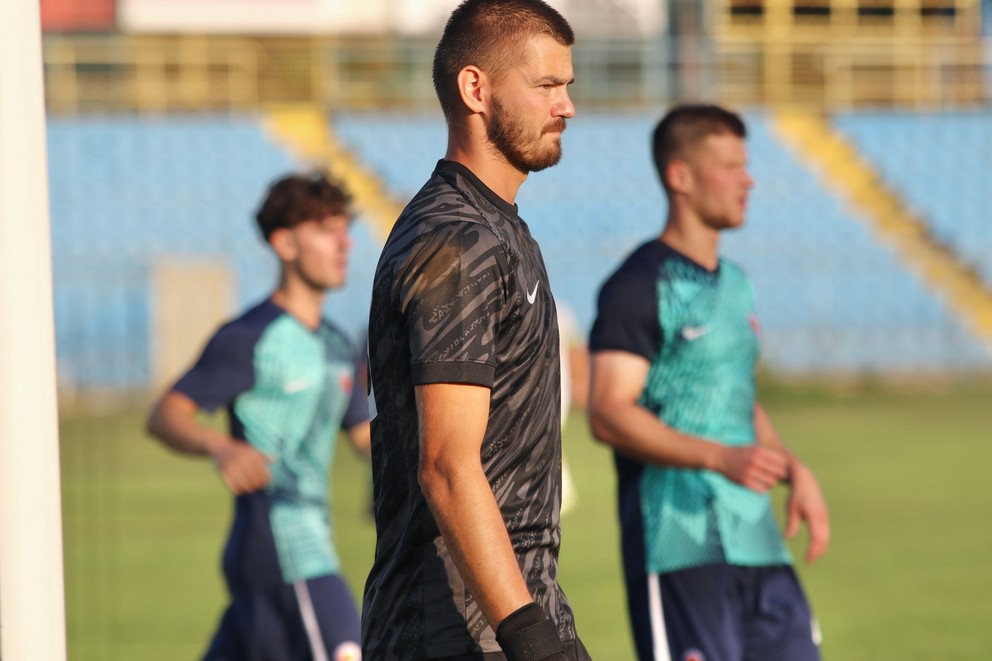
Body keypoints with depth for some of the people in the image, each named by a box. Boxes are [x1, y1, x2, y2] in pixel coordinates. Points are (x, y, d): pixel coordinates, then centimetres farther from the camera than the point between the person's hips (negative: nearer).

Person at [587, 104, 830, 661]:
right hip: (678, 547, -8)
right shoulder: (639, 286, -8)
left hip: (757, 544, 8)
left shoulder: (733, 284, 20)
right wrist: (720, 458, -26)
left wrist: (794, 469, 11)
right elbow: (608, 413, -17)